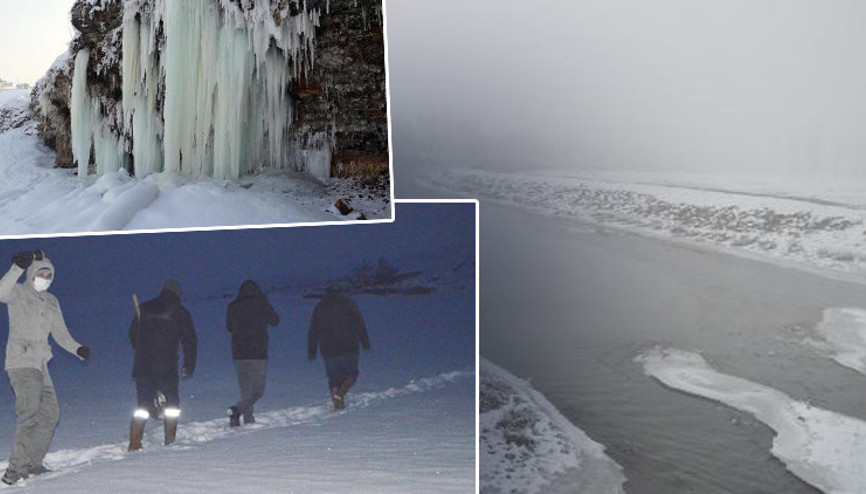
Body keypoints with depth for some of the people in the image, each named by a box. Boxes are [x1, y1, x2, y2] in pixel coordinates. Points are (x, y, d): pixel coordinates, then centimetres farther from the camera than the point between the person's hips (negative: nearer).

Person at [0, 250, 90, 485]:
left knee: (50, 414, 8)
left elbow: (60, 333, 19)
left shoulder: (51, 302, 19)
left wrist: (77, 349, 2)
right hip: (21, 362, -8)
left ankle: (32, 464, 18)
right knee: (29, 413, -19)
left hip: (40, 365, 8)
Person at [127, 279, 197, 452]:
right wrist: (189, 366, 9)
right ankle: (170, 442, 7)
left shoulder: (144, 309, 10)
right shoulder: (180, 313, 1)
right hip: (167, 369, -3)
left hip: (142, 367, 3)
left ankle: (134, 444, 2)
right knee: (171, 406, 10)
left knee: (143, 406, 9)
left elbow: (132, 335, 18)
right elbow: (190, 341, 1)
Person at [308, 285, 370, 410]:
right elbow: (359, 323, -1)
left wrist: (311, 351, 16)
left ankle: (337, 404, 0)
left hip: (328, 349, 3)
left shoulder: (319, 307, 15)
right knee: (351, 373, 6)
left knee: (334, 377, 10)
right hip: (348, 348, -3)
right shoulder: (347, 303, 6)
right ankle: (340, 394, -18)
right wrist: (365, 342, 0)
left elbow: (313, 331, 14)